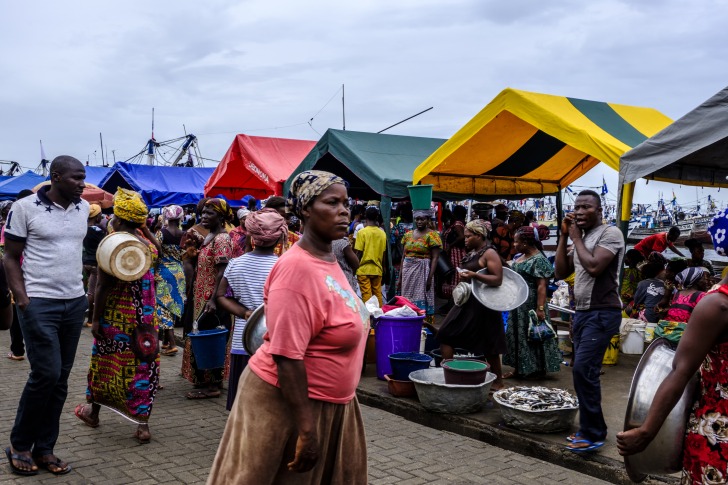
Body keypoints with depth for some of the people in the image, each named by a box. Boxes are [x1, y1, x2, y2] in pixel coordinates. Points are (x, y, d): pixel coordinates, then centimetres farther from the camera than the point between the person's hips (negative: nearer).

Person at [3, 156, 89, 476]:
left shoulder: (84, 208, 8)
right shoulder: (25, 208, -6)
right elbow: (11, 257, -3)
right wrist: (21, 298, -14)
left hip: (75, 303, 5)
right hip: (39, 304, -5)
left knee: (60, 378, 8)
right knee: (46, 374, -8)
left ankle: (44, 449, 19)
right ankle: (19, 445, 13)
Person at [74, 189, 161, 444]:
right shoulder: (147, 242, 0)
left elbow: (103, 286, -15)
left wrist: (95, 318, -9)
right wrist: (144, 227, 15)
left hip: (114, 315, -3)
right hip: (144, 315, 3)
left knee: (106, 361, 14)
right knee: (141, 364, 5)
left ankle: (93, 410, 36)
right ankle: (142, 424, 5)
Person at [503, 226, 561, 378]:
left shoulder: (539, 260, -17)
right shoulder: (520, 257, 10)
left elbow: (542, 286, -22)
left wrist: (540, 308, -26)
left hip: (531, 304, -9)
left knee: (532, 336, 0)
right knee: (517, 335, 12)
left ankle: (538, 370, 11)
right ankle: (519, 369, 20)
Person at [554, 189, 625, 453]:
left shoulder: (610, 233, -9)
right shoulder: (581, 238, 16)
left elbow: (594, 267, -23)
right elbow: (561, 272, 12)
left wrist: (576, 238, -9)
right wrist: (564, 235, 7)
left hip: (602, 313, -9)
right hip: (582, 312, 9)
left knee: (583, 370, -15)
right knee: (583, 372, 10)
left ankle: (593, 434, -7)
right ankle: (592, 429, 20)